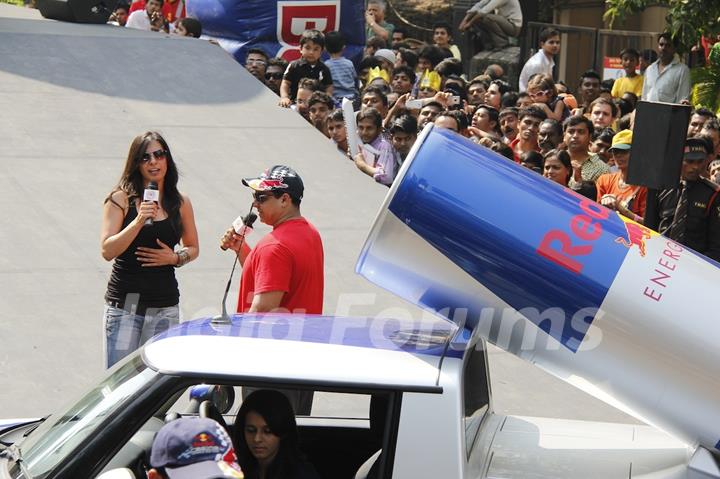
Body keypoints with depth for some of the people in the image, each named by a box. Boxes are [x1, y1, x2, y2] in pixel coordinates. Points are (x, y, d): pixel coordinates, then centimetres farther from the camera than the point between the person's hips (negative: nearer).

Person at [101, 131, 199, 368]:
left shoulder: (181, 203, 7)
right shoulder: (121, 199, -2)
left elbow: (193, 248, 19)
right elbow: (107, 251, -11)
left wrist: (176, 257, -2)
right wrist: (138, 221, -22)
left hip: (164, 306, 3)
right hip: (124, 302, -2)